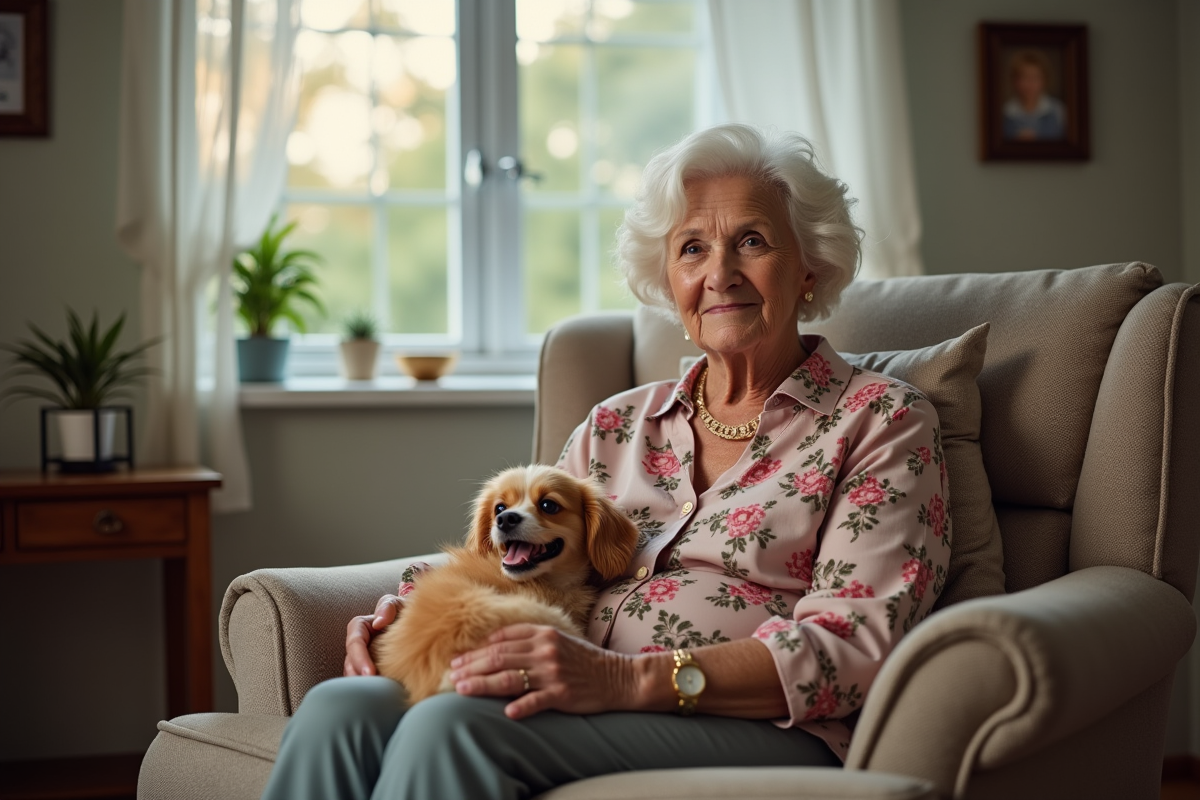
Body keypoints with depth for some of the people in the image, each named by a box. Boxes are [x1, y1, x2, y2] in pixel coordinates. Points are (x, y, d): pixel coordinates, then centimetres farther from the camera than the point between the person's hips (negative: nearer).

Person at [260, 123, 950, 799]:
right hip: (589, 712, 5)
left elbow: (855, 645, -8)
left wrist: (632, 678, -22)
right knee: (338, 710, -25)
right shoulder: (617, 425, 23)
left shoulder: (881, 422, 6)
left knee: (451, 725, -32)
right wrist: (409, 610, 1)